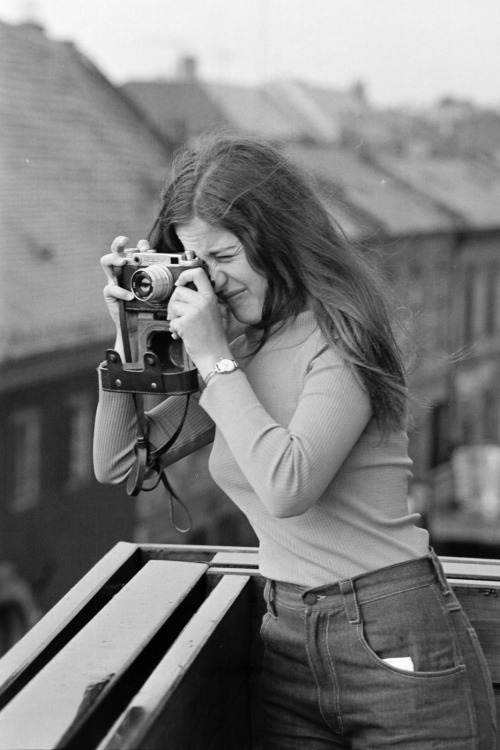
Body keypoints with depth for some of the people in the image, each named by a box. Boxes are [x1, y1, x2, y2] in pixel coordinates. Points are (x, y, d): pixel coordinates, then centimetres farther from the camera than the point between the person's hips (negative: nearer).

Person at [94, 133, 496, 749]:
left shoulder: (343, 336, -11)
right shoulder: (239, 355, 10)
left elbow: (288, 487, -23)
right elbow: (117, 463, 12)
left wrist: (213, 358, -17)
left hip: (396, 647, -6)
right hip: (287, 645, 7)